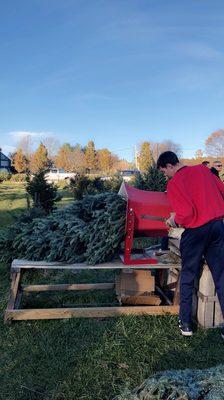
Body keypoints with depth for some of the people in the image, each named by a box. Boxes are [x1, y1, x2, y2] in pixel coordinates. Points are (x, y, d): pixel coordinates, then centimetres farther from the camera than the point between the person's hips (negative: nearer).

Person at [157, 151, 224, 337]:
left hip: (196, 231, -5)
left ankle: (186, 323, 25)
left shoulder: (174, 183, -11)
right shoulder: (203, 169, 7)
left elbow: (186, 213, -20)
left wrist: (175, 220, -1)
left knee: (188, 278, 14)